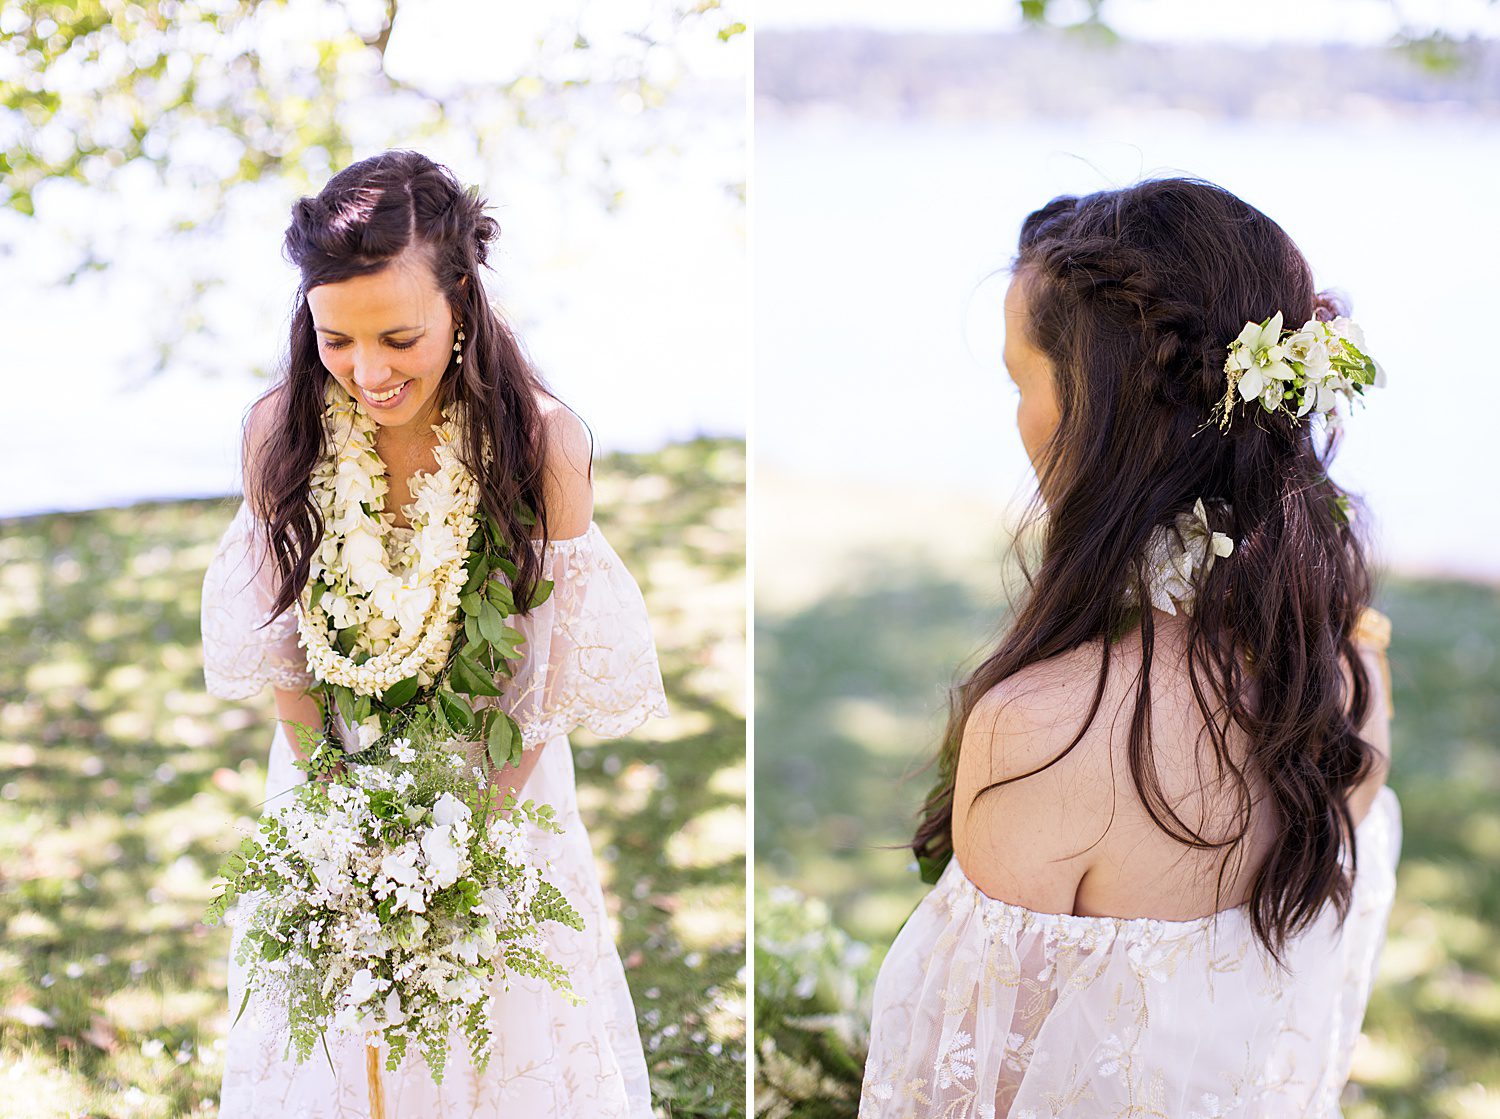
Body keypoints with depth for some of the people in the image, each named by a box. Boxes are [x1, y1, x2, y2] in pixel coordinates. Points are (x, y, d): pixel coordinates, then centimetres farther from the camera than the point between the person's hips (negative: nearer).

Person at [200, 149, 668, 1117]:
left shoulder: (542, 440, -22)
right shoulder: (282, 431, -16)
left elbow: (559, 672, -15)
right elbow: (274, 648, -6)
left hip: (500, 788, -1)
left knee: (503, 1029, 17)